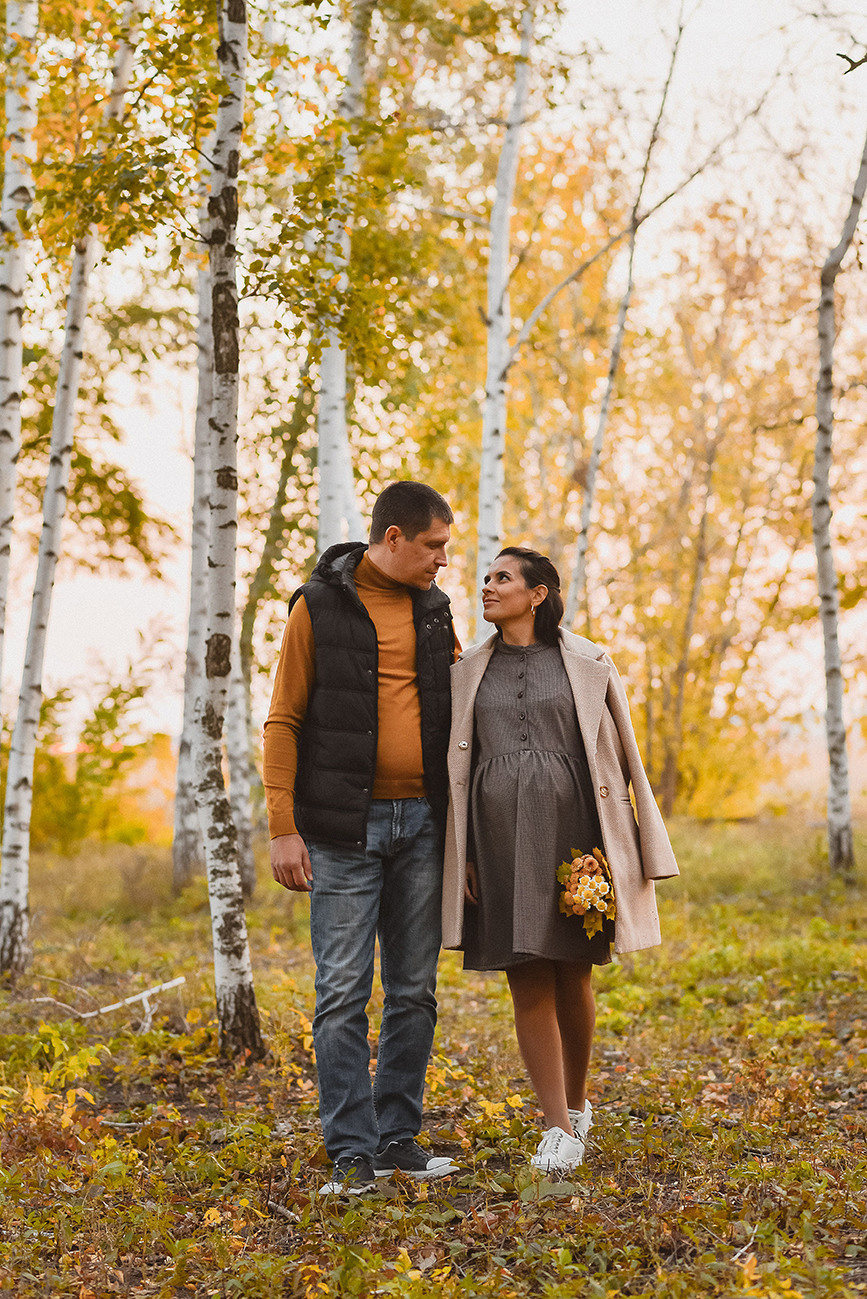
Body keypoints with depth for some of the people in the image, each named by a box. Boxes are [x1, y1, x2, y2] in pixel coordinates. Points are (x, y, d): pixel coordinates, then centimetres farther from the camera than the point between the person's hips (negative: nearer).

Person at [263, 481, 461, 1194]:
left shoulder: (434, 609, 12)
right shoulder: (319, 607, -1)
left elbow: (458, 707, 20)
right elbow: (284, 721, -2)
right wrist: (283, 827, -9)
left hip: (422, 822, 5)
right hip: (346, 826, -4)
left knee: (415, 990, 7)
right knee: (344, 991, -4)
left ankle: (399, 1136, 18)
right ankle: (353, 1150, 3)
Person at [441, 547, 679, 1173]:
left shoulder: (588, 664, 3)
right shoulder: (469, 672, 10)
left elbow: (622, 755, 5)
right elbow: (456, 768, 12)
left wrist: (633, 848, 1)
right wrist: (461, 854, 5)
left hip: (571, 829, -1)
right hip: (500, 833, 2)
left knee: (572, 976, 6)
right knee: (528, 981, -3)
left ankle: (577, 1101, 29)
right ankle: (559, 1129, 2)